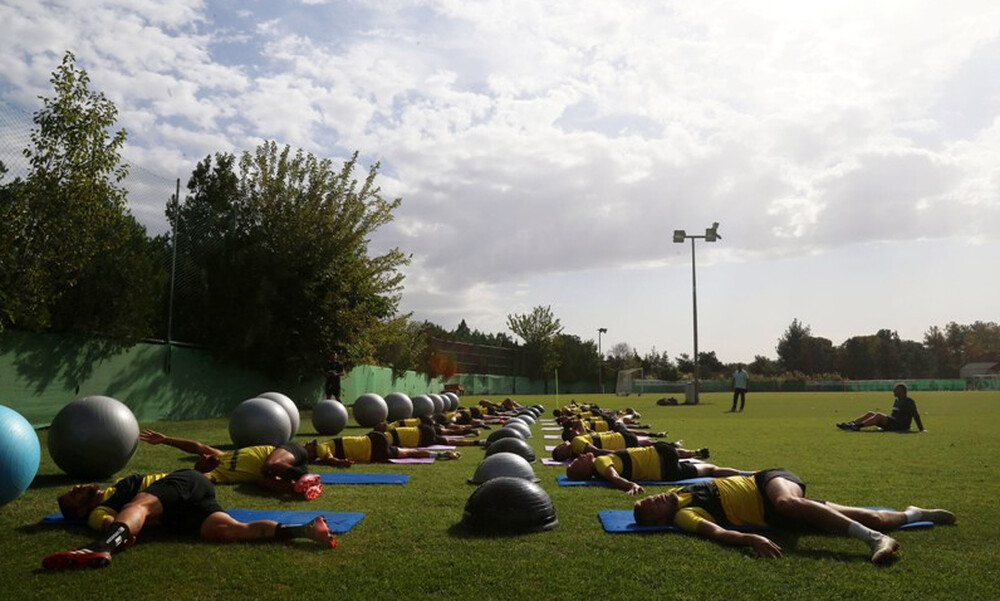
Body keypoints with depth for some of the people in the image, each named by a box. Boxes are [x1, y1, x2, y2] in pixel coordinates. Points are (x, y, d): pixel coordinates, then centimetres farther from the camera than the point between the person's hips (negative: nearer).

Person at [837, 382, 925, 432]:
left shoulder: (909, 401, -6)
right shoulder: (897, 400, 21)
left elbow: (916, 416, -10)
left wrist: (921, 429, -13)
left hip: (901, 426, -9)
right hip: (892, 422, 9)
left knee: (878, 415, -30)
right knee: (870, 414, -5)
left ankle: (858, 425, -44)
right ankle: (849, 424, -20)